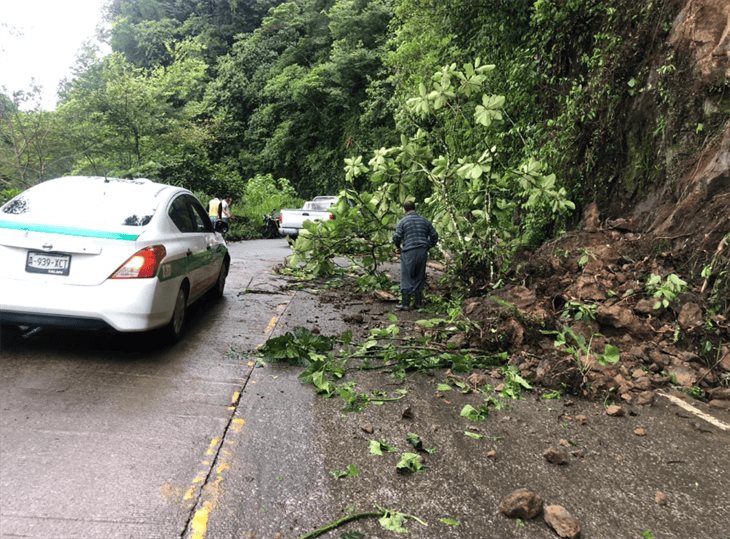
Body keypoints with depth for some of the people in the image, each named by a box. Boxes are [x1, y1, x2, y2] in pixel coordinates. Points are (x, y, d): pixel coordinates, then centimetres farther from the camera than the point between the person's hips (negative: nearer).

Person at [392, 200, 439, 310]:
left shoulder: (403, 221, -2)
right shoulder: (424, 220, 12)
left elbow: (396, 237, -9)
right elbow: (434, 236, 12)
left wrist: (398, 247, 10)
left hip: (408, 252, -4)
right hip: (422, 252, 4)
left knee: (406, 278, 1)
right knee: (419, 277, 12)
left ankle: (405, 304, -2)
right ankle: (418, 302, 16)